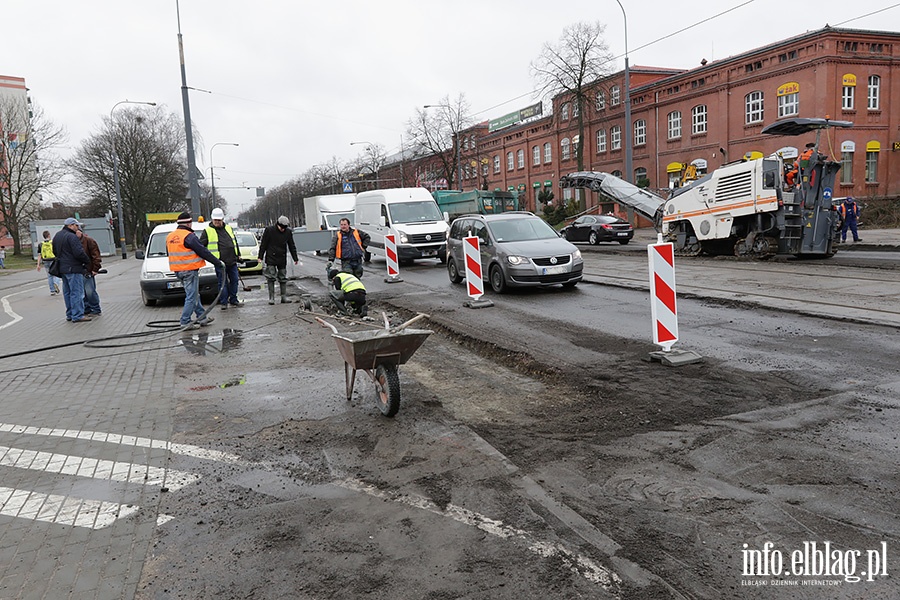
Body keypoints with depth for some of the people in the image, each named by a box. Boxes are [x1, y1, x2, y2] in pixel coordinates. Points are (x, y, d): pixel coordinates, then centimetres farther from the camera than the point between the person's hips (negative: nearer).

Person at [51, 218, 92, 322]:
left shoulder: (57, 236, 15)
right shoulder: (72, 237, -17)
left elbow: (55, 252, 24)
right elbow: (79, 253, -21)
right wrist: (87, 262, -7)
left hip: (62, 268, 10)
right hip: (73, 268, -10)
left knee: (67, 292, 16)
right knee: (77, 292, -6)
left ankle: (70, 314, 22)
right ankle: (77, 316, -6)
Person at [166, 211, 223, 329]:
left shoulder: (169, 237, 12)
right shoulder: (189, 236, -15)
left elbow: (169, 253, 22)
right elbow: (203, 251, -13)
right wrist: (218, 262, -6)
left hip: (178, 270, 9)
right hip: (190, 270, -9)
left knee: (194, 295, 16)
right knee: (191, 296, -3)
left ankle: (202, 318, 21)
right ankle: (185, 321, -2)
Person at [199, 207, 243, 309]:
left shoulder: (229, 228, 14)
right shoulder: (207, 231, -1)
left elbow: (235, 242, 23)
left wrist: (238, 254, 23)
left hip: (232, 261, 5)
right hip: (219, 262, -5)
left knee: (234, 280, 10)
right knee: (222, 282, -2)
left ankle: (233, 300, 22)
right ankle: (223, 302, 7)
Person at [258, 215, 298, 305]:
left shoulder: (288, 232, 1)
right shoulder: (269, 230, -7)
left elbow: (292, 246, 10)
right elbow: (263, 244, -1)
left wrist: (295, 258, 10)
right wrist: (260, 257, -2)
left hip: (282, 259, 3)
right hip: (271, 258, -3)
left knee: (283, 278, 6)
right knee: (271, 278, -5)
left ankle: (284, 297, 11)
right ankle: (271, 298, -1)